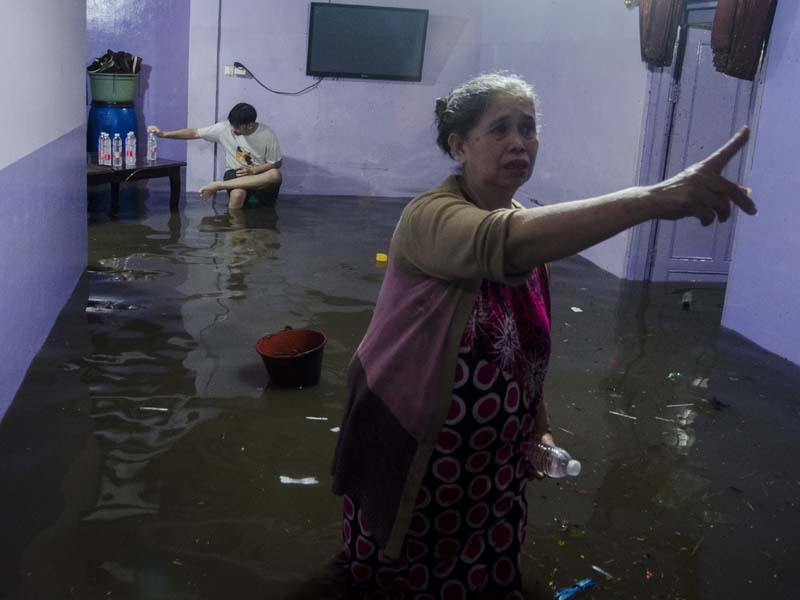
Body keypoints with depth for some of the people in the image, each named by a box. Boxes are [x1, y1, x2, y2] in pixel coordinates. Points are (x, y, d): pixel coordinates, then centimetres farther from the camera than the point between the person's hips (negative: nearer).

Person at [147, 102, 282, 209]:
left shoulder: (267, 135, -13)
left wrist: (253, 170, -19)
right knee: (238, 193, -41)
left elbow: (277, 163, -4)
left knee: (275, 175, -39)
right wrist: (164, 134, -13)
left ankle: (218, 185, -33)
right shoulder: (225, 128, -10)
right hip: (235, 174, -1)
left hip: (259, 176, 1)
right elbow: (194, 133, -5)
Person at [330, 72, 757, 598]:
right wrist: (657, 198, -54)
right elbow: (507, 244, -47)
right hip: (415, 448, -6)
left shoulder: (532, 226, 2)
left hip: (494, 456, 7)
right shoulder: (431, 217, -24)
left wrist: (540, 426, 11)